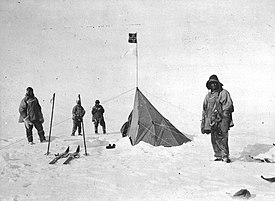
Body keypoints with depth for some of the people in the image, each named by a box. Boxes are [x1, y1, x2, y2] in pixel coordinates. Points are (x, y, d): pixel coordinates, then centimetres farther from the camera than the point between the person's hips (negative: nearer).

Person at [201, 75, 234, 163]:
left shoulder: (224, 93, 2)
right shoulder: (208, 96, 18)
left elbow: (229, 105, -5)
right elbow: (204, 110, 21)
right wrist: (203, 123, 18)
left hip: (222, 119, -5)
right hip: (212, 120, 5)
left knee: (223, 138, -10)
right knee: (214, 139, 4)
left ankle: (225, 156, -4)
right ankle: (218, 156, 14)